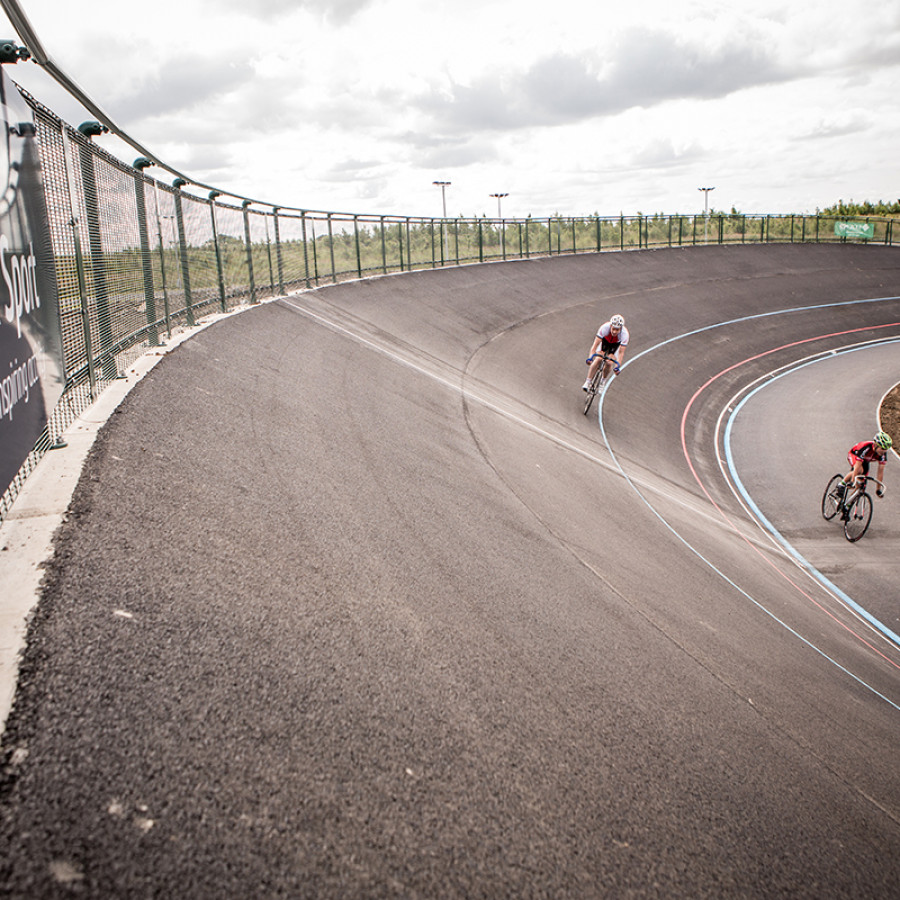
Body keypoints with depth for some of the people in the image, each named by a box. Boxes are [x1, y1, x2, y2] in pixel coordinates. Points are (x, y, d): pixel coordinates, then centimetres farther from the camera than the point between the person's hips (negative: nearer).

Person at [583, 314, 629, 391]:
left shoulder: (624, 333, -37)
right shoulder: (605, 327, -39)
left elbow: (621, 352, -34)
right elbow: (596, 344, -36)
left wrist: (618, 365, -42)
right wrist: (590, 357, -46)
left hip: (616, 345, 0)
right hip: (604, 341, 0)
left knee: (609, 363, -17)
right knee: (598, 359, -21)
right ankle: (587, 382, -12)